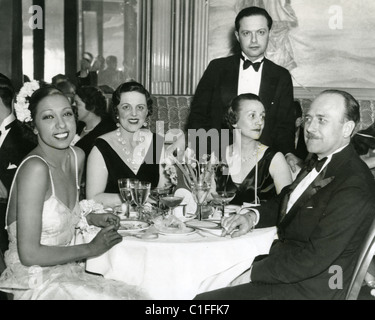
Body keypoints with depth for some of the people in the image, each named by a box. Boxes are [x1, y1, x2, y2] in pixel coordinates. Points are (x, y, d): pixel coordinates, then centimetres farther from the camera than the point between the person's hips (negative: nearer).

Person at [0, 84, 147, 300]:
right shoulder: (35, 168, -21)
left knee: (137, 294, -7)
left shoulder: (78, 157, 3)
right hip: (36, 285, -7)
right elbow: (29, 254, -21)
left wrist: (92, 219, 4)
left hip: (66, 273, 7)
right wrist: (90, 248, -12)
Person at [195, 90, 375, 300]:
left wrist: (253, 273, -16)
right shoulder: (320, 163, 7)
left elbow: (314, 259, -24)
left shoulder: (354, 188, -23)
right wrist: (254, 216, 3)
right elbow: (287, 201, 22)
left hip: (307, 288, -9)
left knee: (205, 299, -11)